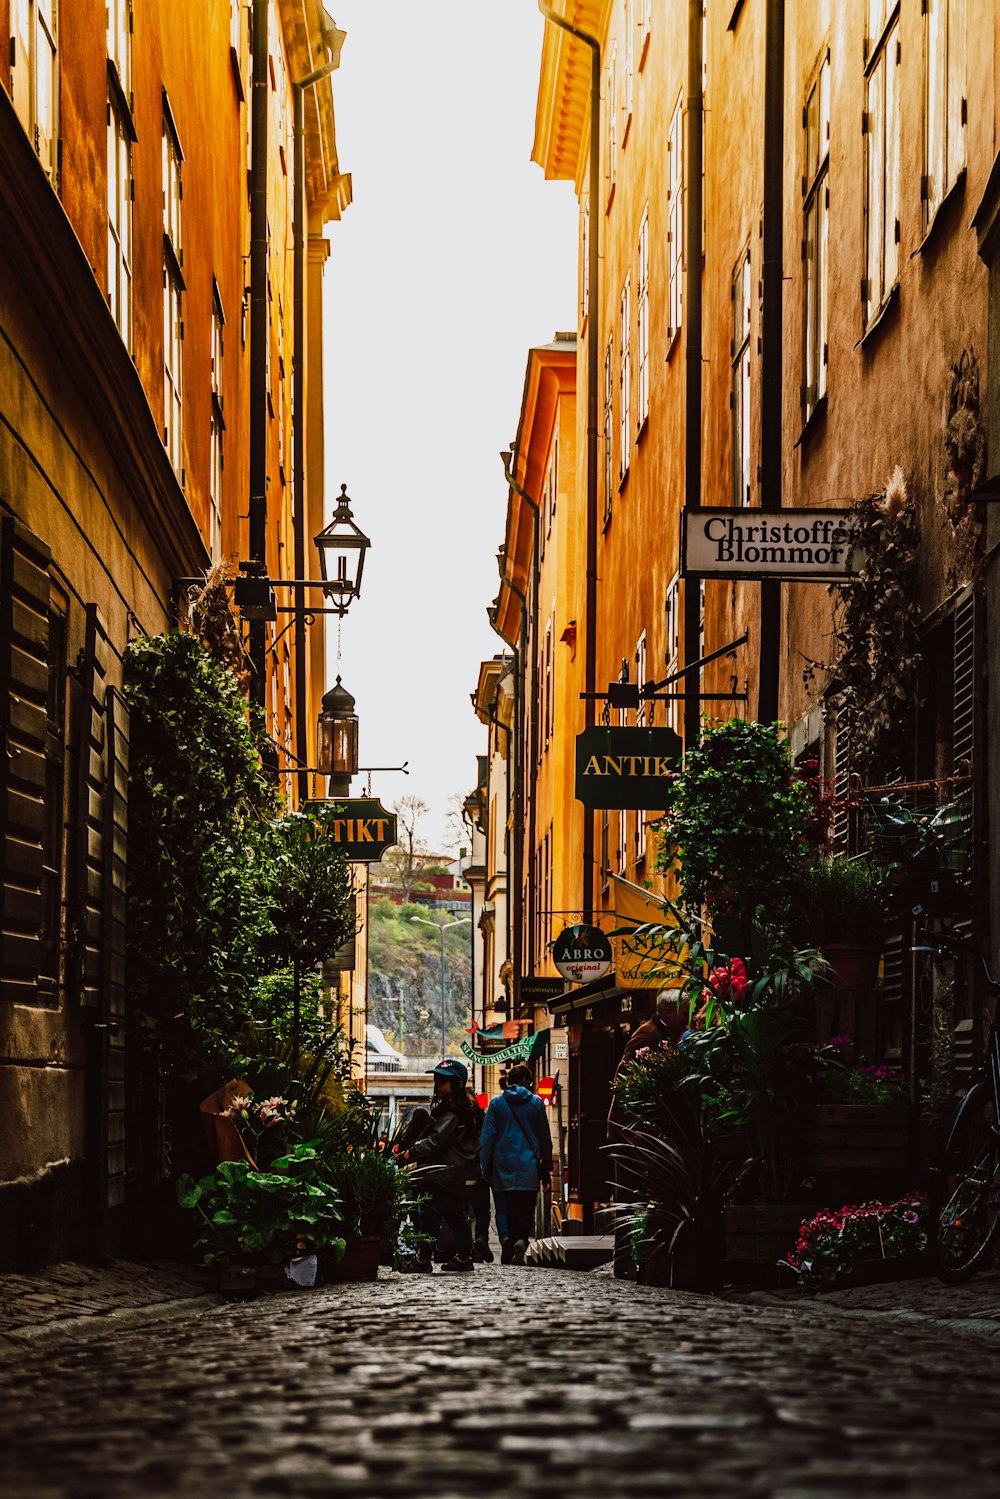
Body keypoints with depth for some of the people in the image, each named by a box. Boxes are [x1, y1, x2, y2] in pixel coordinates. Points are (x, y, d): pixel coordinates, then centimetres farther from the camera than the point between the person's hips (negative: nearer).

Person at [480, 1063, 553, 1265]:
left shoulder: (496, 1103, 4)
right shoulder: (536, 1102, 3)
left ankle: (508, 1238, -6)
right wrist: (546, 1167, 13)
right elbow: (545, 1138, 7)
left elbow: (487, 1136, 1)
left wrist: (485, 1166, 5)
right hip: (528, 1166, -1)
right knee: (526, 1209, -1)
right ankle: (521, 1240, -24)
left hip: (504, 1165, 1)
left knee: (509, 1207, 13)